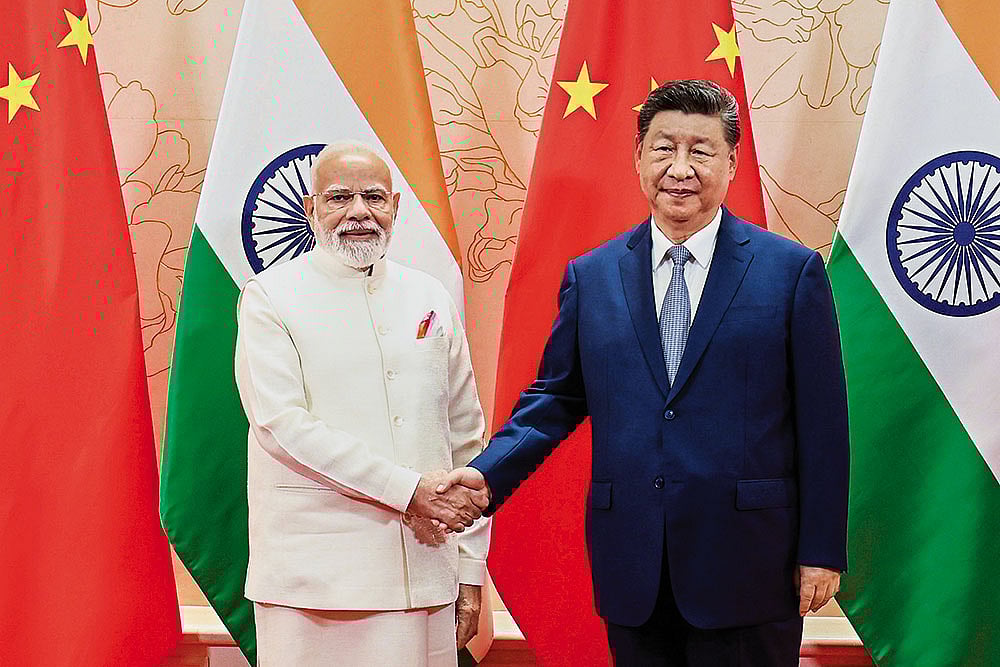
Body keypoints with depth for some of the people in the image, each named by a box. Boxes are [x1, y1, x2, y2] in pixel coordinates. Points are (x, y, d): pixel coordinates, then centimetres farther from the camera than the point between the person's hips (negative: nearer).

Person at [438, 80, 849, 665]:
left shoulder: (793, 271, -1)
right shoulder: (591, 277, 8)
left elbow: (822, 422, -2)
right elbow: (557, 398, 11)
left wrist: (822, 552, -4)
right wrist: (488, 473, -5)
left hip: (746, 569, -2)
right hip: (632, 571, 3)